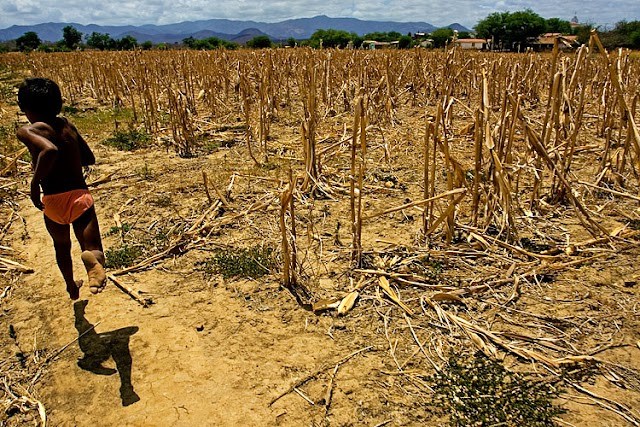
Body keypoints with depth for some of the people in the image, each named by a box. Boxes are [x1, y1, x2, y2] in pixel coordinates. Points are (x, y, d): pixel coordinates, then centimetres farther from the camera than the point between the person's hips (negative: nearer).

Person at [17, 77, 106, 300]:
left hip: (53, 200, -1)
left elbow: (50, 150, -29)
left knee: (61, 247, 27)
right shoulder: (67, 125, 8)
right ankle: (92, 256, -40)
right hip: (81, 196, 2)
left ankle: (72, 287, 48)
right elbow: (89, 158, 14)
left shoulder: (26, 131, -7)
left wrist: (35, 182, -17)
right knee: (94, 251, -2)